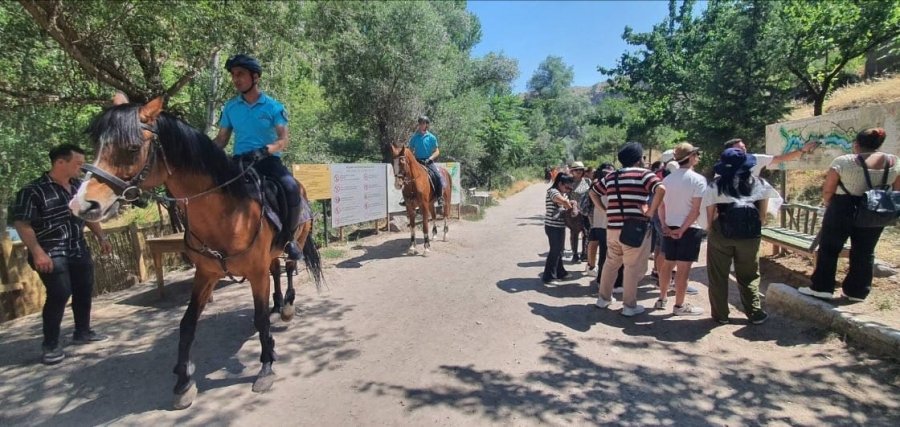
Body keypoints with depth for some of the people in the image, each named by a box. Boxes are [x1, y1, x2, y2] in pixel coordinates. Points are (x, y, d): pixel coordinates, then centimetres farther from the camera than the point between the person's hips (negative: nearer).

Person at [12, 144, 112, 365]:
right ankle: (50, 345, 4)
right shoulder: (33, 191, -13)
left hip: (79, 250, 7)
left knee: (84, 290, 12)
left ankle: (82, 332, 30)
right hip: (51, 254, -7)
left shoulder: (79, 187, 6)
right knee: (59, 294, -10)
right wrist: (38, 252, -23)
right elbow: (22, 223, -16)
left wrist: (101, 237, 14)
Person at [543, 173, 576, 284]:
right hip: (552, 227, -9)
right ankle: (548, 277, 4)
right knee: (554, 251, -4)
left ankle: (560, 273, 31)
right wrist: (570, 206, -18)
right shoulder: (553, 191, -18)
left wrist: (570, 204, -7)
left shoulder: (563, 193, 14)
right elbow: (563, 201, -37)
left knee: (559, 250, 18)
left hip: (560, 226, 9)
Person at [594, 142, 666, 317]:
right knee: (633, 267, 4)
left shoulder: (611, 176, 12)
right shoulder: (644, 174, -5)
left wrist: (604, 209, 17)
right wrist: (651, 212, -15)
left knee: (611, 263, 20)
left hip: (613, 228, 6)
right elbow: (661, 189, -22)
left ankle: (604, 298, 29)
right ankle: (629, 306, 10)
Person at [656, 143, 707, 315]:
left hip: (669, 228, 6)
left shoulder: (667, 179, 7)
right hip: (690, 229, -6)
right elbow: (697, 209, -17)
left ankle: (662, 299, 24)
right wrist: (683, 229, -14)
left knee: (667, 264, 15)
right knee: (683, 268, -1)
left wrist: (664, 225, 1)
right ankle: (679, 306, 7)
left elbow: (661, 206, 5)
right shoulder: (698, 179, -11)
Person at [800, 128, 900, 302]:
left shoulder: (843, 161, -12)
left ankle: (822, 288, 8)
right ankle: (857, 292, 18)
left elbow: (827, 190, -8)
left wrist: (829, 205, 10)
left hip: (843, 209, -4)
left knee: (829, 249, 6)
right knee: (864, 252, 12)